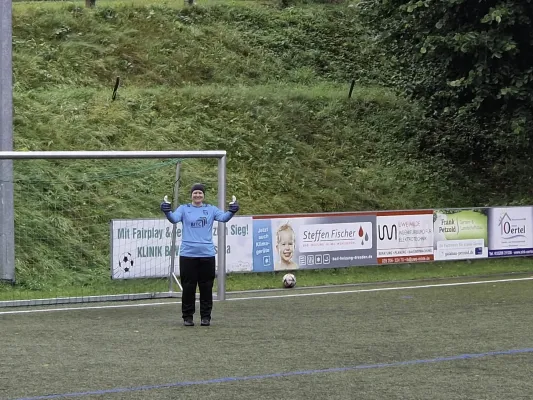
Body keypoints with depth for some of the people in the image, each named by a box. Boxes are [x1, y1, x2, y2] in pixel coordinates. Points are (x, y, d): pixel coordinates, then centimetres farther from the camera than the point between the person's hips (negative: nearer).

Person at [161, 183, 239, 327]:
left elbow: (223, 217, -8)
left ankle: (206, 316, 15)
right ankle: (187, 316, 11)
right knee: (188, 287, 3)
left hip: (207, 254, 1)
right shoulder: (184, 209, 5)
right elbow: (174, 218, -13)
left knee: (206, 287, 6)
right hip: (188, 254, -1)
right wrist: (167, 211, -34)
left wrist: (231, 211, -29)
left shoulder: (211, 209, 9)